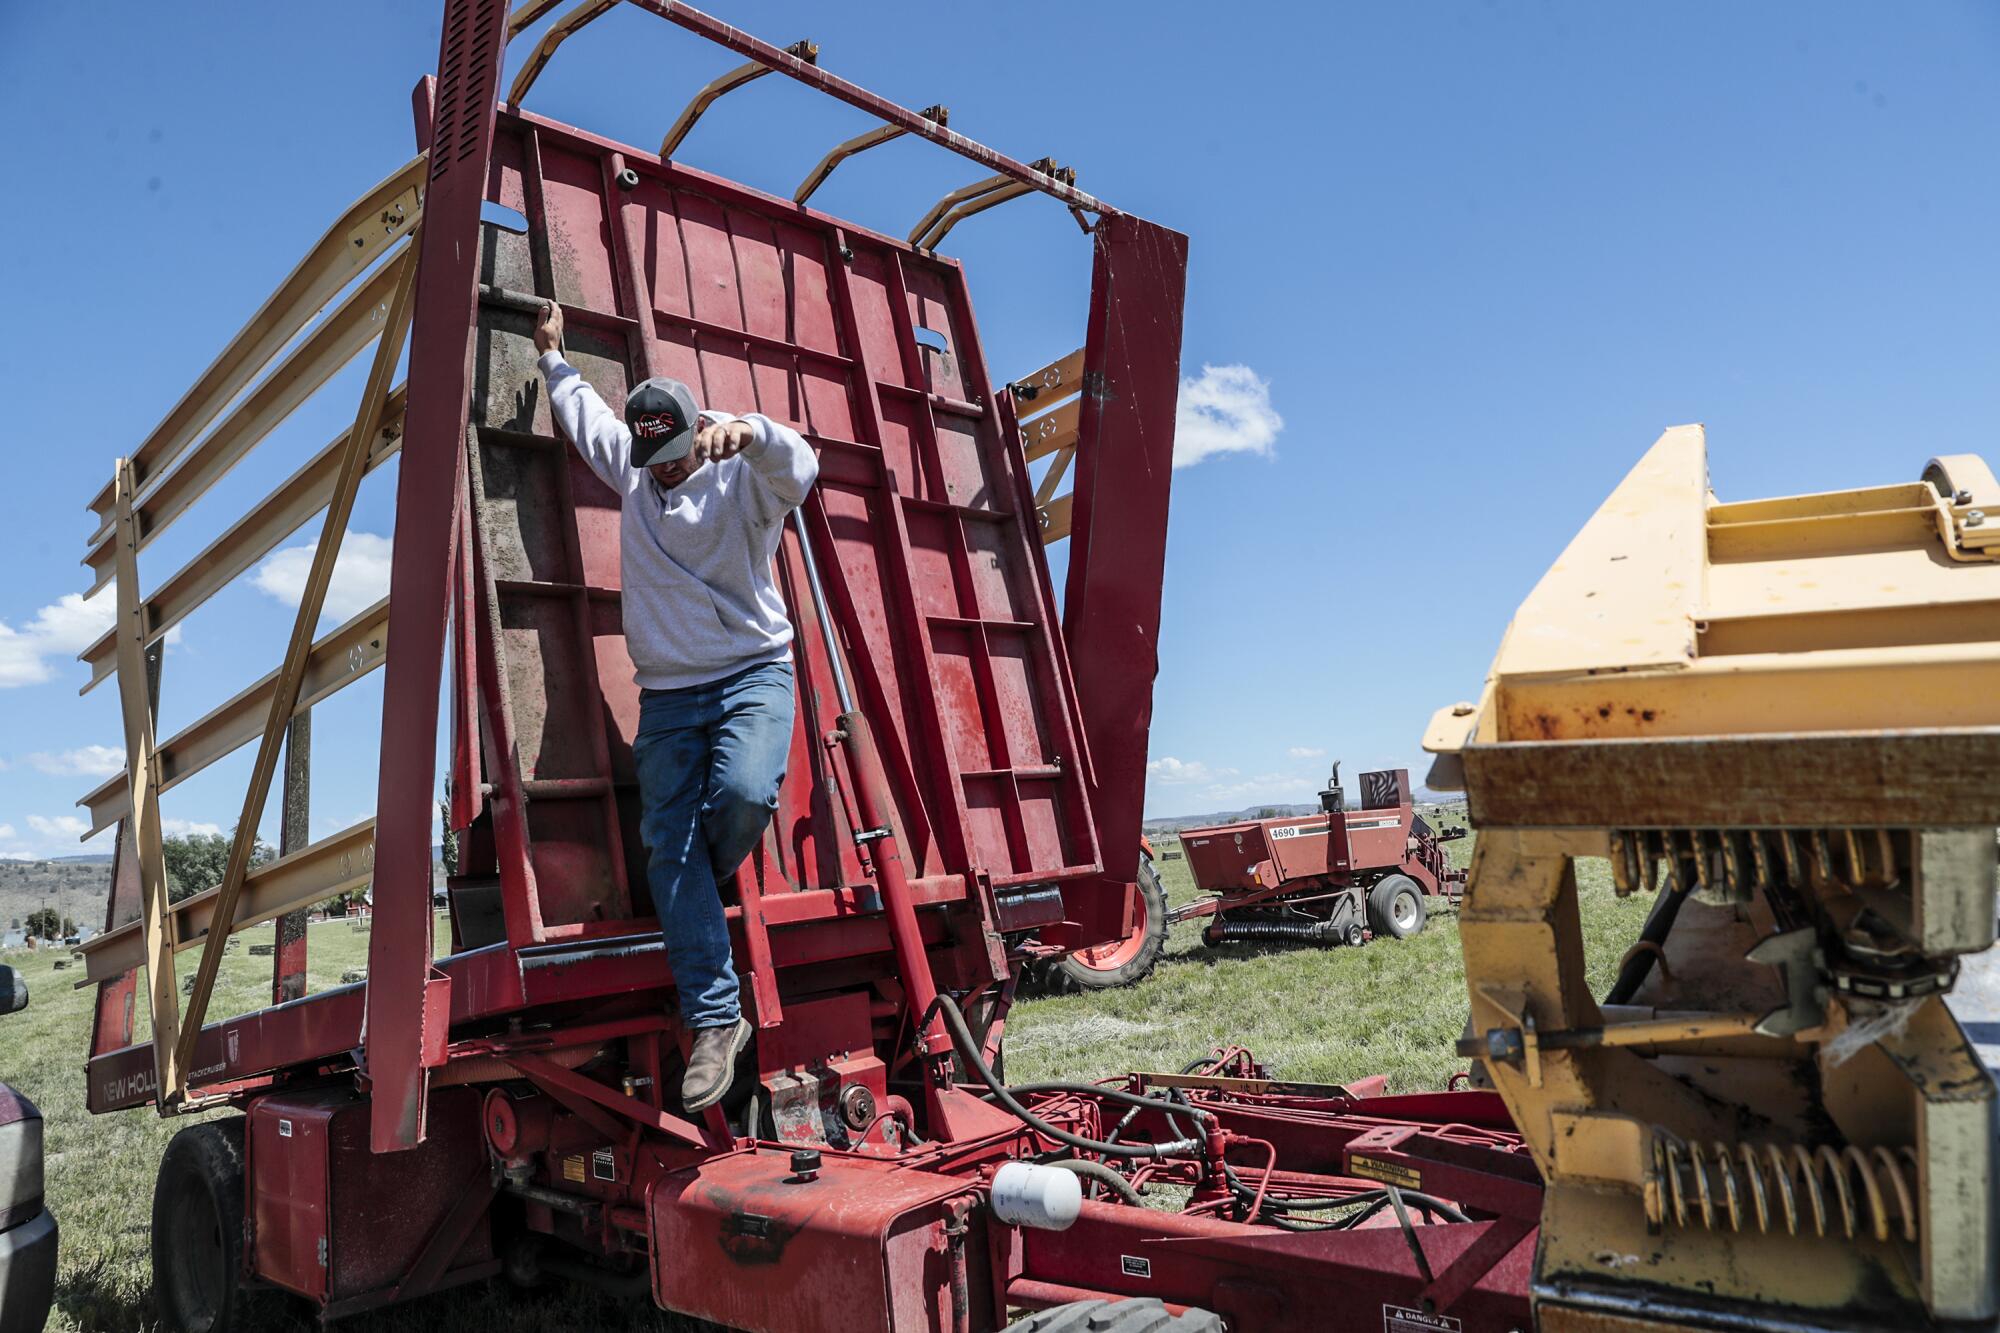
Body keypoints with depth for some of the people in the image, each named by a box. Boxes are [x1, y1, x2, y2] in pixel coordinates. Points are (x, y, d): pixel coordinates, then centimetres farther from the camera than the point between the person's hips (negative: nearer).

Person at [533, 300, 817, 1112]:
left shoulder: (743, 477, -2)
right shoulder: (631, 470, 13)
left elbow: (799, 468, -26)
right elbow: (583, 410, 32)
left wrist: (748, 430, -43)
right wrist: (552, 357, 42)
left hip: (754, 673, -4)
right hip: (667, 691, 5)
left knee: (742, 792, -32)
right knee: (668, 847, -8)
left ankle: (703, 880, 5)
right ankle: (716, 1019, -6)